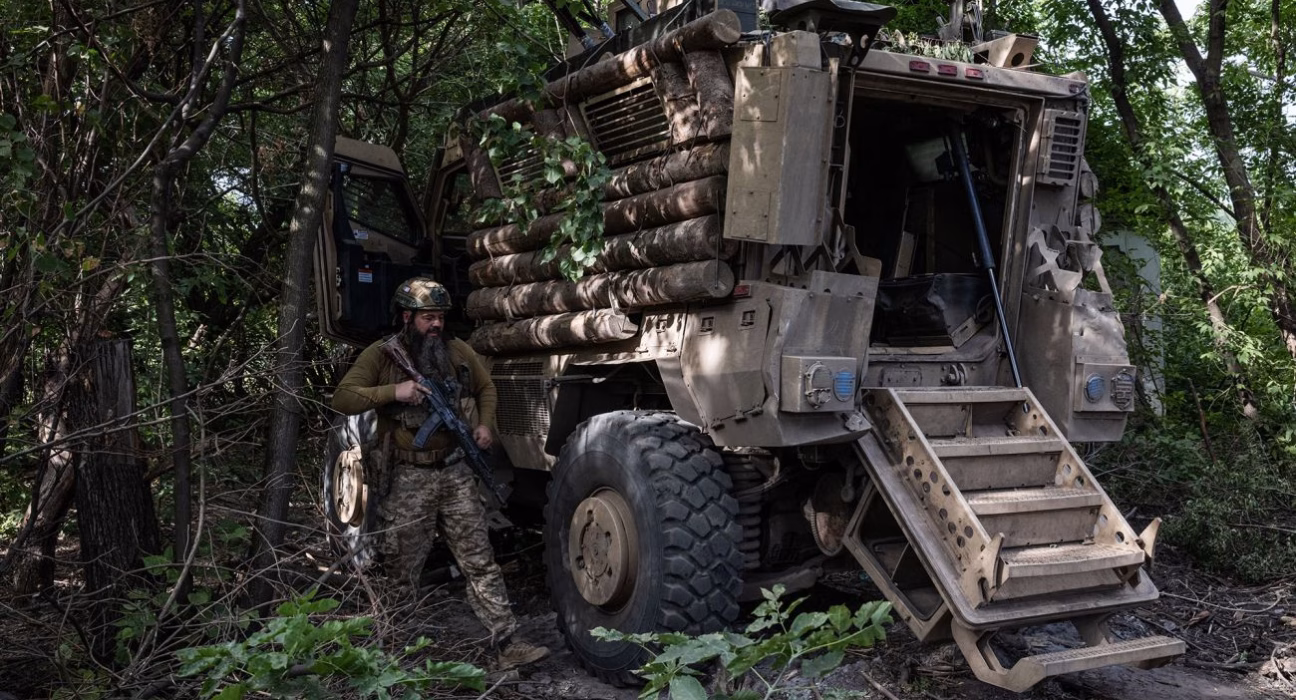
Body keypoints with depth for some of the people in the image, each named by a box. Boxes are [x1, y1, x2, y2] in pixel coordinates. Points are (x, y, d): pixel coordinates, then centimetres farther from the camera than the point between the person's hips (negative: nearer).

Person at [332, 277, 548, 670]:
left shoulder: (458, 351, 8)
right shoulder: (381, 356, -2)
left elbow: (486, 388, 24)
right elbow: (342, 400, -10)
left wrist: (485, 424, 5)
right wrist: (394, 391, -20)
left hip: (456, 472, 3)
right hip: (408, 479, -3)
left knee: (479, 562, 2)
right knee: (400, 571, 6)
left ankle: (507, 643, 1)